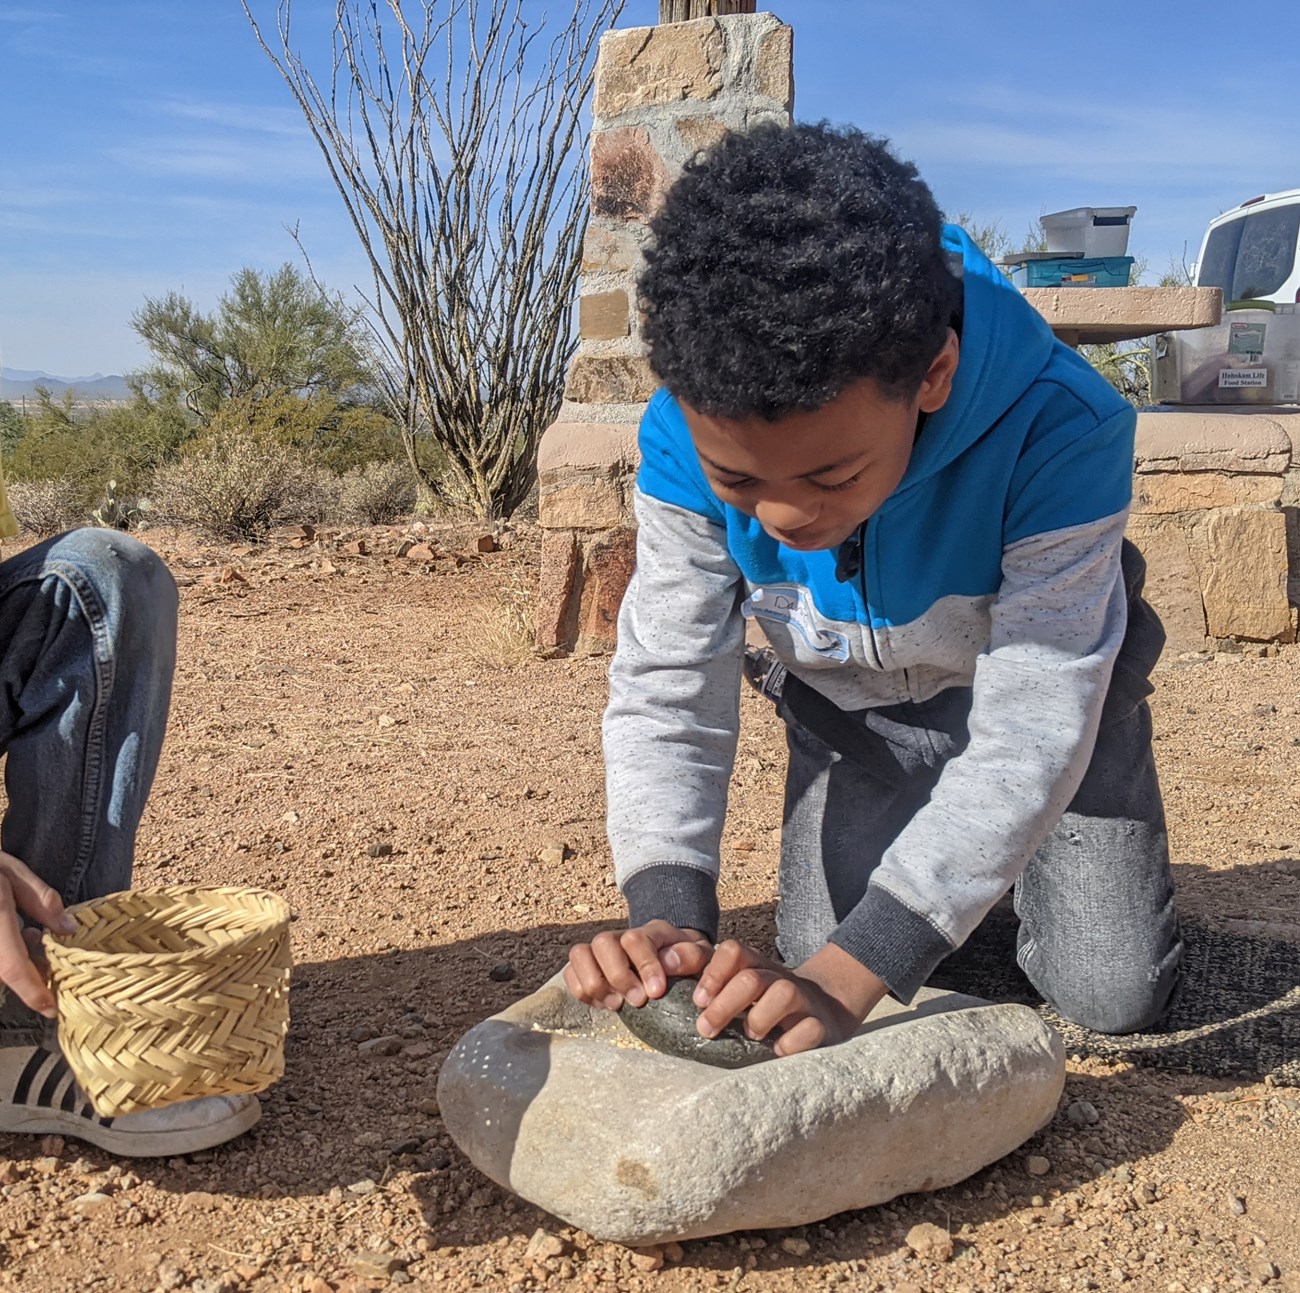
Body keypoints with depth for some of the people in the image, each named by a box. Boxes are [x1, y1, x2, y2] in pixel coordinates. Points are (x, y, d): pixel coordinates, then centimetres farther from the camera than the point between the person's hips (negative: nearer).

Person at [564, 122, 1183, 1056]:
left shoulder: (1058, 433, -40)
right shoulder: (687, 440, -30)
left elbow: (1031, 734, -38)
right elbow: (666, 686, -24)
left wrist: (853, 972, -45)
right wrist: (668, 915, -40)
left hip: (1034, 682, -2)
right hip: (851, 704, 2)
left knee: (1115, 997, -2)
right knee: (812, 966, 1)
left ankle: (1004, 852, 28)